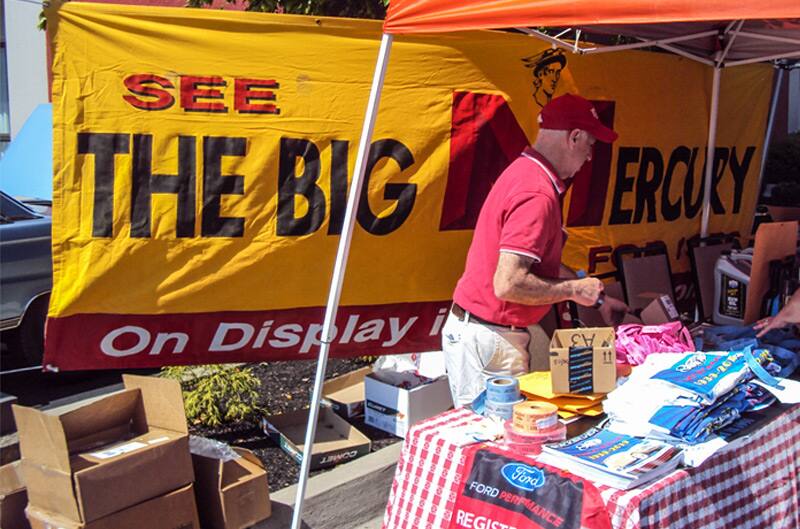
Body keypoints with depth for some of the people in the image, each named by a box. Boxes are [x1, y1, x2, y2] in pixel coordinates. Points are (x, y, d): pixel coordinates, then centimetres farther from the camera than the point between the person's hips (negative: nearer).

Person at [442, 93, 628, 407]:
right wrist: (575, 290, -13)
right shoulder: (537, 195, -21)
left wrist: (595, 298, 23)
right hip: (488, 340, -10)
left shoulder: (525, 172, 11)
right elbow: (508, 284, -28)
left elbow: (541, 264, 21)